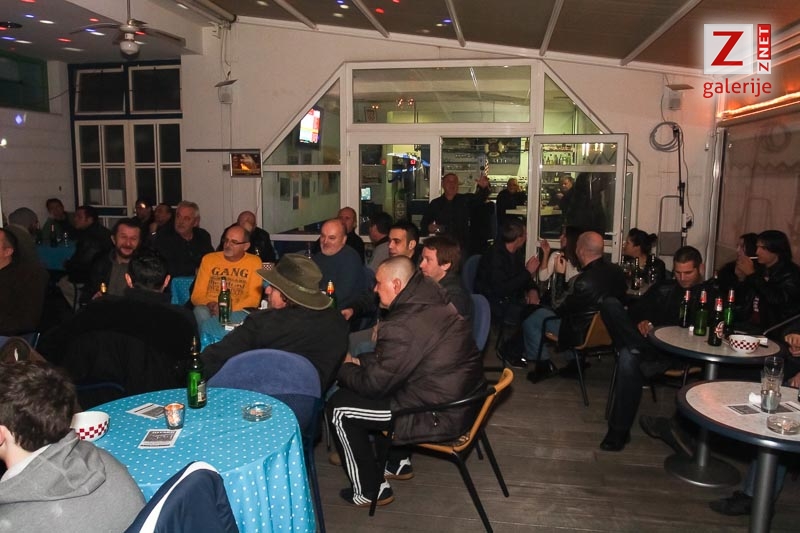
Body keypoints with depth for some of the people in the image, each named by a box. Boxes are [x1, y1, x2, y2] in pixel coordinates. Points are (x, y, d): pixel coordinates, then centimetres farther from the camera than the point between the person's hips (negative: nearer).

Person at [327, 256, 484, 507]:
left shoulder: (402, 327, -26)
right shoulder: (430, 302, 2)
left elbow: (373, 384, -15)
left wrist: (344, 368, 4)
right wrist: (359, 361, 11)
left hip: (441, 417, -9)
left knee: (339, 407, 0)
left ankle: (370, 491, 13)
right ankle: (398, 463, 34)